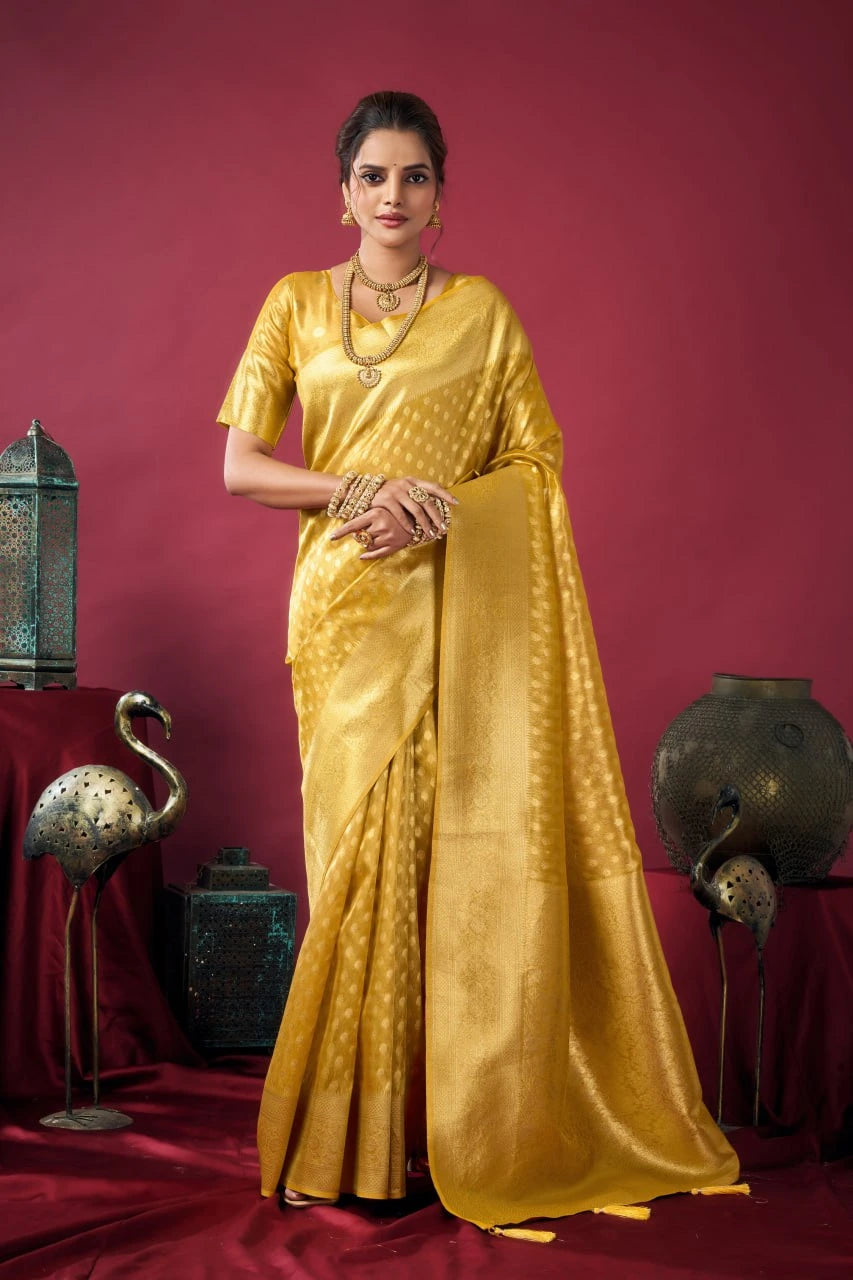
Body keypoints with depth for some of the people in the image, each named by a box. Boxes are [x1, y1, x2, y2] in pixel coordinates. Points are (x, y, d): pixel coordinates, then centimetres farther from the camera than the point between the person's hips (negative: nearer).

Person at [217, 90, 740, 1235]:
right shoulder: (296, 304, 9)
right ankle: (345, 1132, 5)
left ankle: (458, 1122, 4)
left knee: (458, 847, -5)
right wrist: (362, 488, -12)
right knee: (359, 837, -3)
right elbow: (239, 465, 3)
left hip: (459, 605, -1)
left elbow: (536, 465, 6)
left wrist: (434, 511, -10)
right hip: (343, 604, 1)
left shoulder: (482, 311, 8)